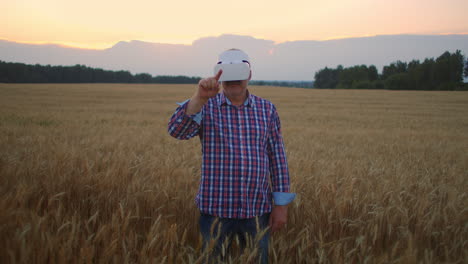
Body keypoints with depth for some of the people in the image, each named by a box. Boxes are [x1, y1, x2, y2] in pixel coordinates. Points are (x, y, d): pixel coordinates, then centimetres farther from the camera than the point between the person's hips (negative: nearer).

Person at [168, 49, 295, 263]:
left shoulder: (267, 109, 4)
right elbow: (177, 131, -22)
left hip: (257, 211, 2)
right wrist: (200, 97, -36)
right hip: (216, 211, -2)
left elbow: (277, 158, 5)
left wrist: (281, 205, 1)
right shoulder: (205, 107, -3)